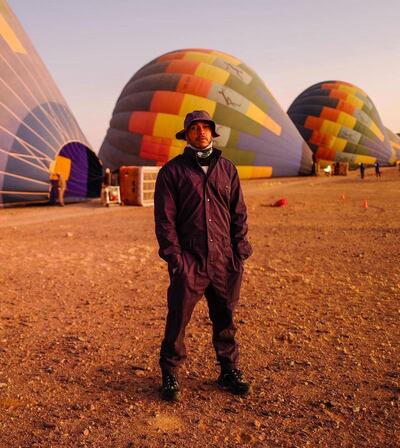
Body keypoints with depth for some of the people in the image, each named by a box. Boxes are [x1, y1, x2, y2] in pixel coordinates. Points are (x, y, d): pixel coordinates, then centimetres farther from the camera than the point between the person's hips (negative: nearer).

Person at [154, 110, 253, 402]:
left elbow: (239, 213, 11)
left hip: (224, 262, 3)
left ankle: (230, 372, 30)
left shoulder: (227, 169, 11)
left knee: (225, 320, 14)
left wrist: (240, 252, 2)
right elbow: (165, 219, -3)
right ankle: (170, 376, 21)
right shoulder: (172, 171, 1)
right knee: (178, 321, 3)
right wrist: (175, 258, -10)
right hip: (189, 263, -3)